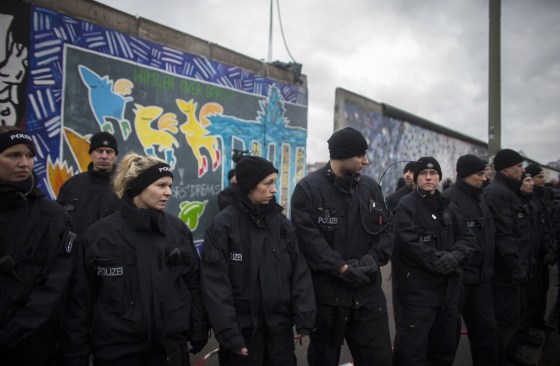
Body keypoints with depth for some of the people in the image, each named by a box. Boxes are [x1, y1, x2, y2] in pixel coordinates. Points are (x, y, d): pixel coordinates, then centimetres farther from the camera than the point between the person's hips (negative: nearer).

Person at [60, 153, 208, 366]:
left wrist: (199, 333, 2)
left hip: (171, 347, 2)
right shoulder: (99, 235, -6)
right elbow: (80, 301, -2)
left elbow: (194, 285, 4)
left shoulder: (179, 230, 0)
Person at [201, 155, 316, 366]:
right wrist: (229, 333, -15)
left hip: (281, 326, 4)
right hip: (243, 328, -3)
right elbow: (216, 284, -12)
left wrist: (304, 317, -5)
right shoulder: (223, 226, -9)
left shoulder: (282, 223, 4)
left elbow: (300, 271, 3)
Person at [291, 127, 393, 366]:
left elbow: (385, 230, 5)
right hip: (327, 292, -4)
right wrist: (342, 268, -19)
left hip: (368, 291, 4)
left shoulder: (371, 187, 5)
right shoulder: (308, 189, -11)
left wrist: (372, 259, -12)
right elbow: (308, 237, -18)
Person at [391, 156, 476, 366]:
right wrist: (441, 260, -19)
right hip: (416, 288, -6)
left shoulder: (447, 206, 12)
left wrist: (455, 257, -12)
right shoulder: (406, 206, -7)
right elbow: (410, 244, -19)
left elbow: (468, 238, 7)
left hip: (448, 287, 7)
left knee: (446, 346, 19)